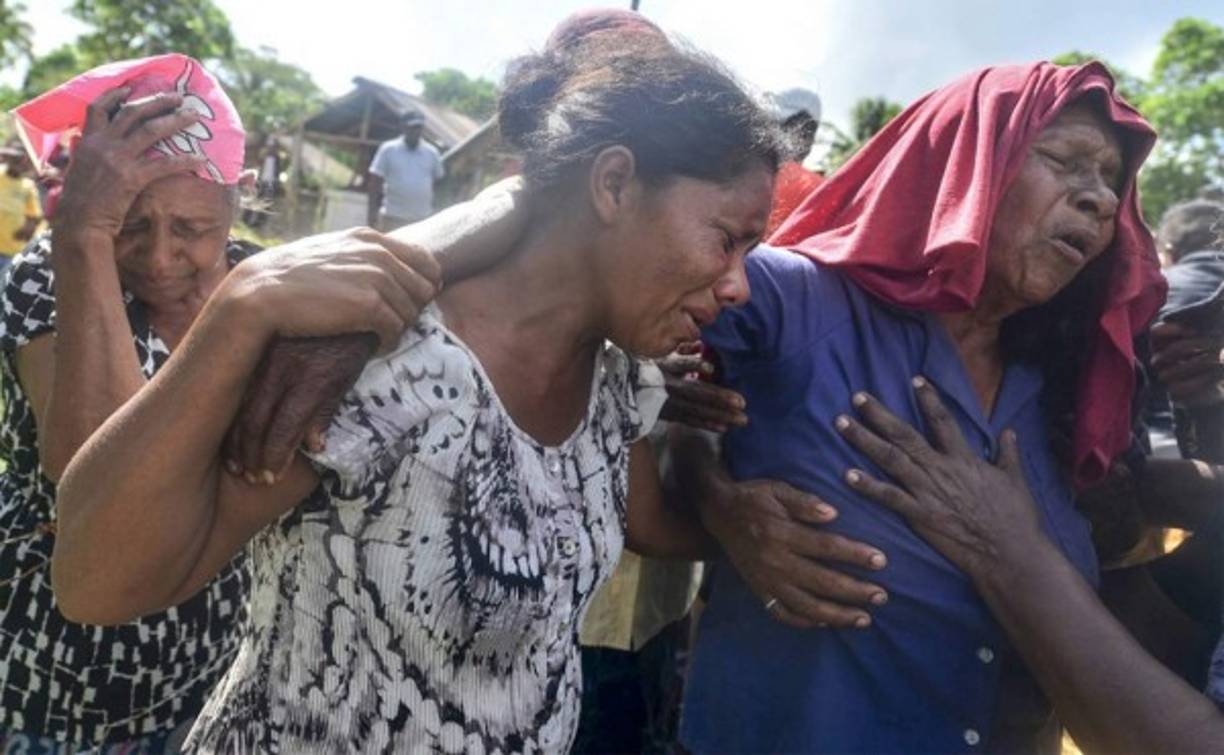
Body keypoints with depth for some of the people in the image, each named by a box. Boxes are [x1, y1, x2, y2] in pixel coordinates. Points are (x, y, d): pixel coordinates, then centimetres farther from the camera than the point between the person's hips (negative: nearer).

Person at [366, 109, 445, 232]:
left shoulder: (432, 152, 7)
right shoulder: (388, 149, 0)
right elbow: (374, 182, 1)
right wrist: (373, 211, -5)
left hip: (423, 218, 3)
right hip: (393, 217, -2)